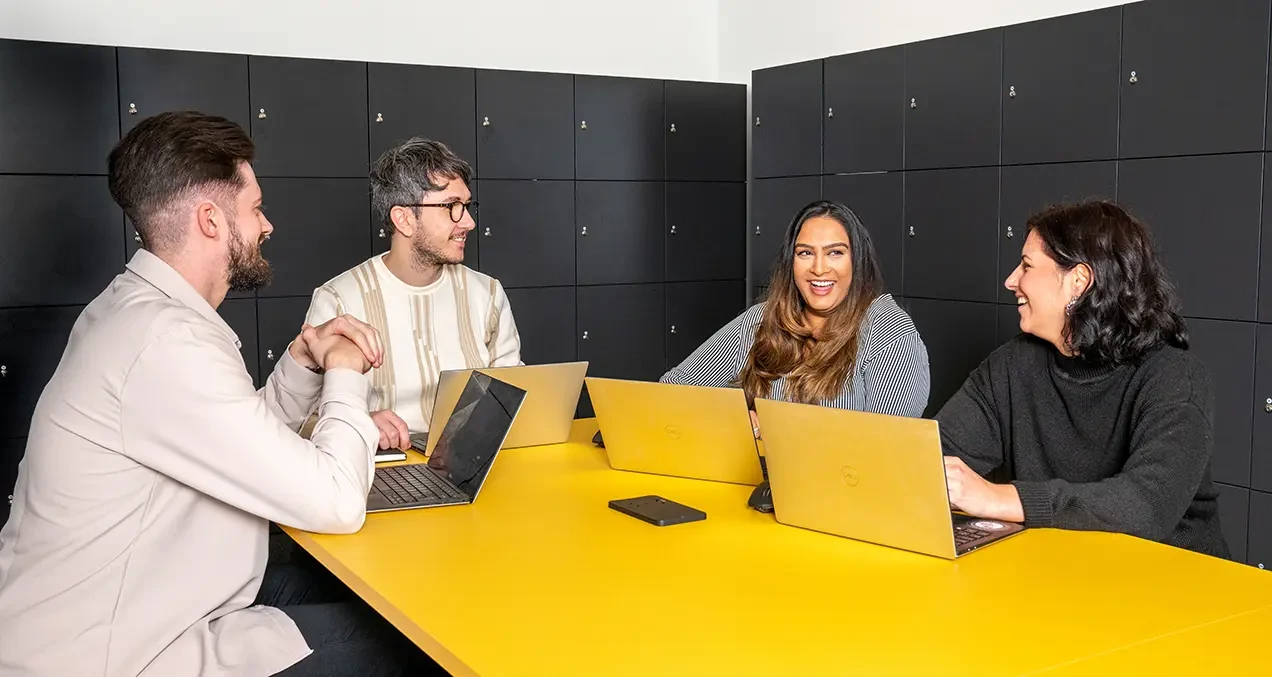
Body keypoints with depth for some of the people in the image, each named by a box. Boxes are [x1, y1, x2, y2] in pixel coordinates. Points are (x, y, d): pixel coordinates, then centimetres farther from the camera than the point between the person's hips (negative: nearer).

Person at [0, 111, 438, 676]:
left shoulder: (140, 308, 7)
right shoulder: (167, 342, -26)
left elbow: (251, 445, 17)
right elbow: (336, 503, -26)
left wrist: (304, 361, 0)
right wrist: (344, 374, -9)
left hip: (139, 612, 10)